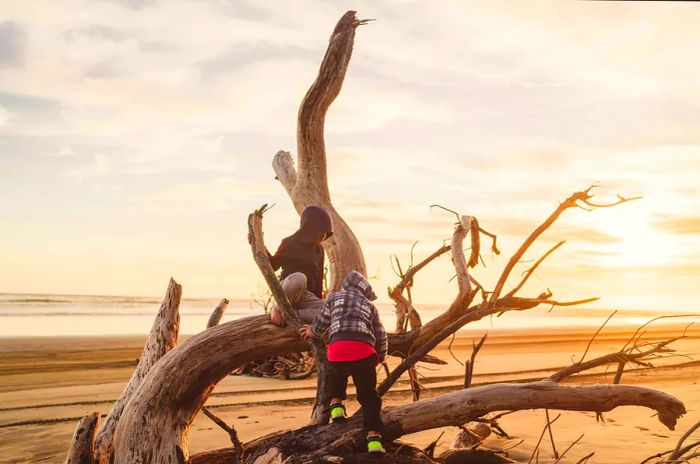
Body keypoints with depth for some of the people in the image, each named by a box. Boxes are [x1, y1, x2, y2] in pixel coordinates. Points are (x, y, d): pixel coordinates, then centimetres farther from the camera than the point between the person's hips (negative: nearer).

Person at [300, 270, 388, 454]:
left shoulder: (335, 298, 26)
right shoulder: (369, 305, 28)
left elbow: (321, 324, 26)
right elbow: (381, 337, 27)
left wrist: (311, 332, 47)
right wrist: (379, 357, 43)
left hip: (338, 348, 0)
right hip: (364, 350, 0)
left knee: (336, 374, 34)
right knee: (368, 395, 9)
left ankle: (336, 406, 17)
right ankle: (373, 438, -3)